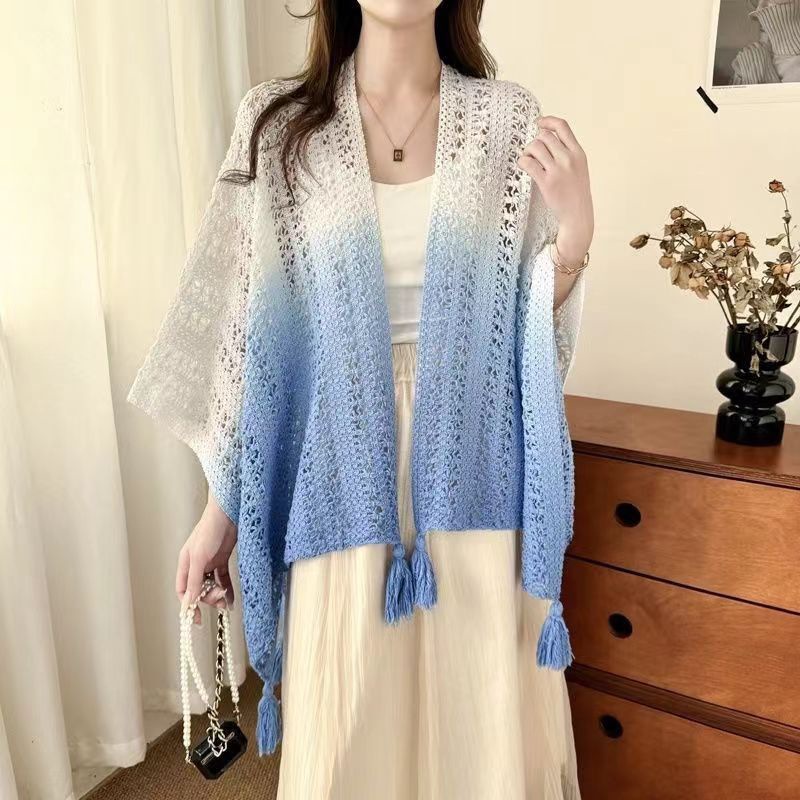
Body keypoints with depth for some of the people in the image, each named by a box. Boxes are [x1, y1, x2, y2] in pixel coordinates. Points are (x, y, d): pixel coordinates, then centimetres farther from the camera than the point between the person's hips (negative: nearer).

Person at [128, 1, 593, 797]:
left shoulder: (510, 119, 3)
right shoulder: (278, 121, 1)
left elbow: (530, 332, 6)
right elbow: (250, 328, 2)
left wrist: (574, 233, -13)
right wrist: (221, 504, 3)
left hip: (474, 476, 1)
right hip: (342, 479, 0)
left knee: (489, 723, 13)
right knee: (346, 735, 12)